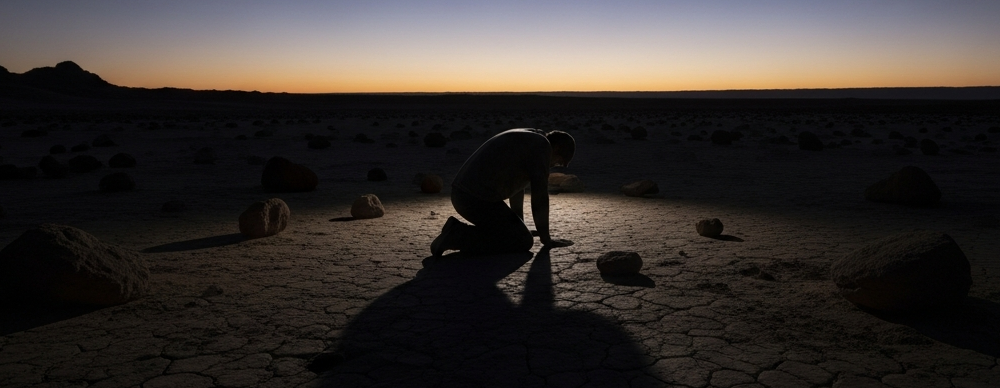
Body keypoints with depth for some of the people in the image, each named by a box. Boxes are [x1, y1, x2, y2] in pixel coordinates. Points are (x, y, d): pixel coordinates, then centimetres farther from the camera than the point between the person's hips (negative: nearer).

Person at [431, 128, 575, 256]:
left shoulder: (523, 139, 23)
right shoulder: (542, 145, -6)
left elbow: (516, 185, 29)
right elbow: (540, 196, -8)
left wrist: (520, 226, 34)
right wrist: (546, 238, 2)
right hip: (479, 200, -10)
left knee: (512, 231, 24)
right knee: (524, 241, -2)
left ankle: (459, 230, 9)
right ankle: (459, 237, -8)